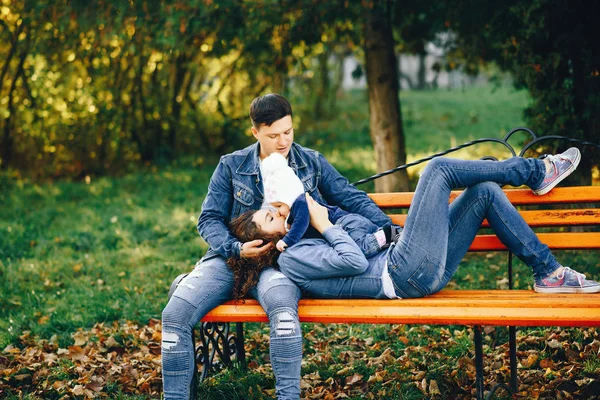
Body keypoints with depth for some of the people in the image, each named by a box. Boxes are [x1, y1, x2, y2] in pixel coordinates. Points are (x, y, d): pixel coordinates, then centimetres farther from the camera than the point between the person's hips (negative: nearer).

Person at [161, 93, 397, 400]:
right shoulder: (231, 166, 8)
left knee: (282, 304, -39)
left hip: (279, 261, -1)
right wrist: (235, 248, -12)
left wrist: (388, 228, -6)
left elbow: (352, 199, 9)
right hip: (229, 258, 2)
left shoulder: (312, 162, 10)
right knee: (175, 313, -22)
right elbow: (209, 219, 6)